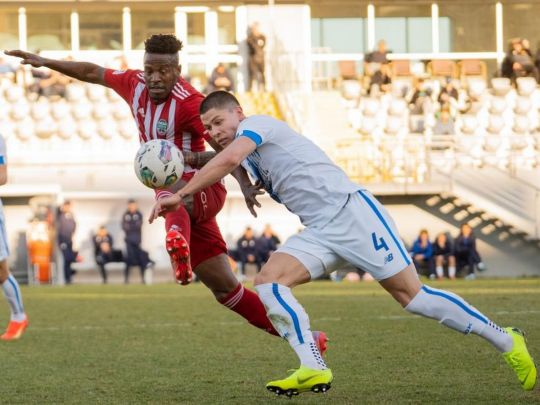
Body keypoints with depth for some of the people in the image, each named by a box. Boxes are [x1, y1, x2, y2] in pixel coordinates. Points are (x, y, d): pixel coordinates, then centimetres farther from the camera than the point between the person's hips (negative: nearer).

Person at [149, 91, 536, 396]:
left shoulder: (257, 124, -6)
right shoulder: (247, 154, 21)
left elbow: (228, 159, -24)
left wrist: (180, 195, -22)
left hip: (351, 210, -9)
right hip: (319, 232, 9)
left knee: (412, 295, -10)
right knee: (267, 281, -11)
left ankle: (505, 340, 2)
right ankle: (314, 369, -18)